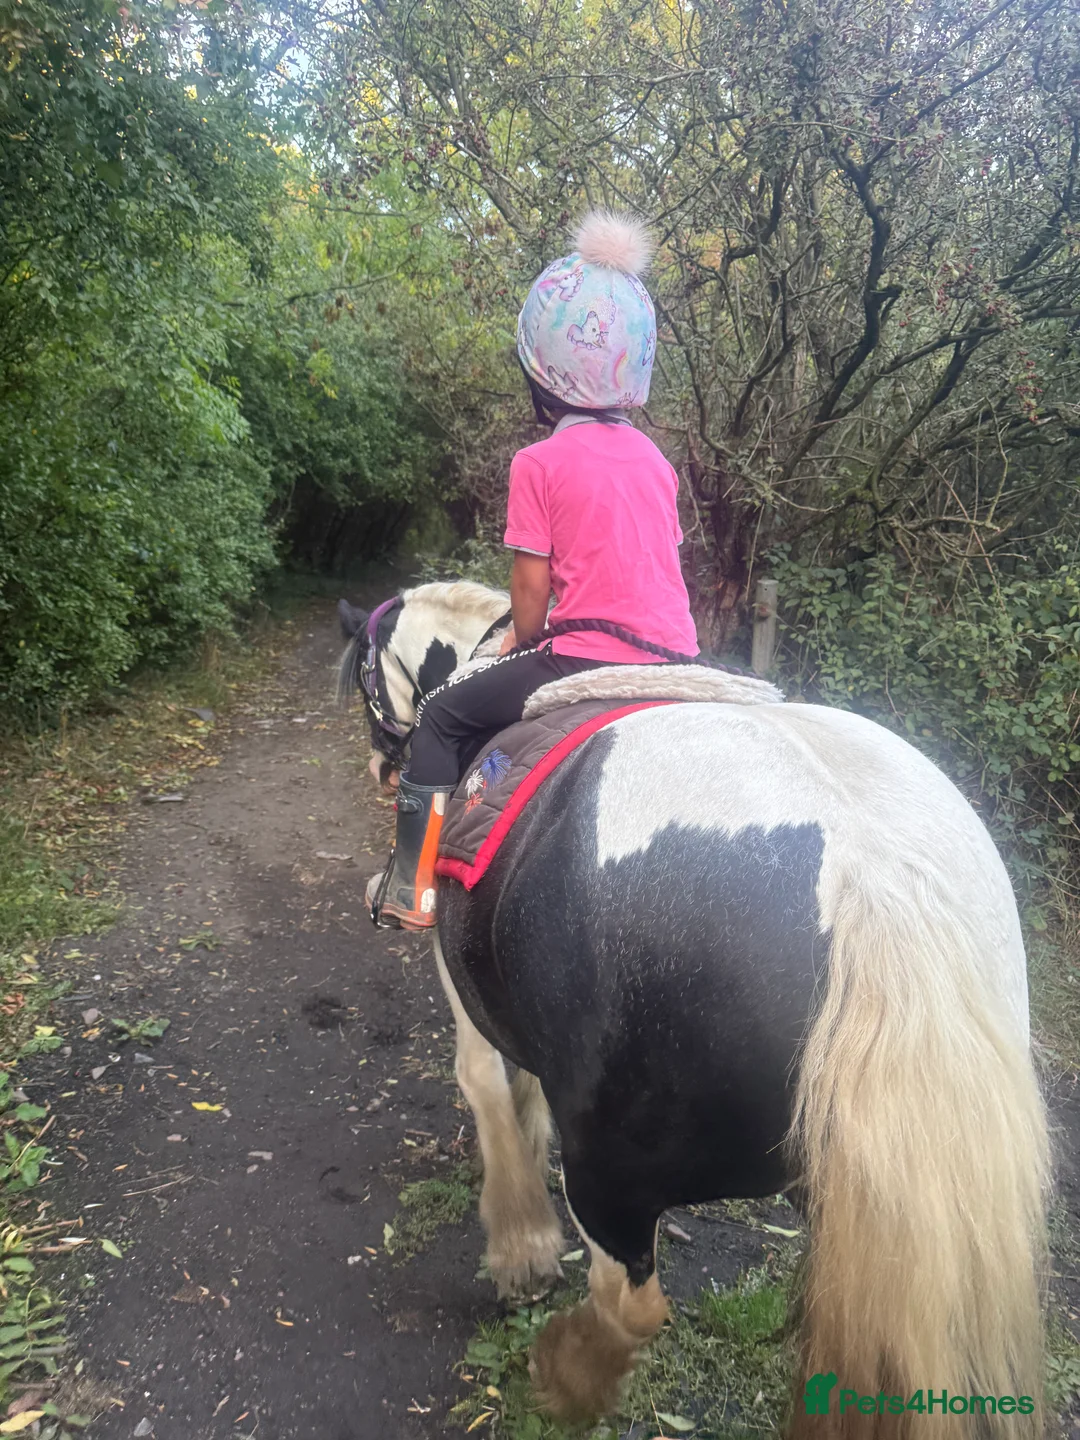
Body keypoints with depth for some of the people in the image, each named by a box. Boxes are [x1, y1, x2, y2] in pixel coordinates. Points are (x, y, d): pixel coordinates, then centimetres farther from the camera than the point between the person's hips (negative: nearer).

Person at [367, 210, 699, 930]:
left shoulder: (540, 462, -9)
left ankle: (415, 884, 15)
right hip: (677, 658, 7)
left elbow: (532, 583, -8)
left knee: (442, 715, 12)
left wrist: (524, 640, 12)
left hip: (585, 659, -7)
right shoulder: (652, 456, 11)